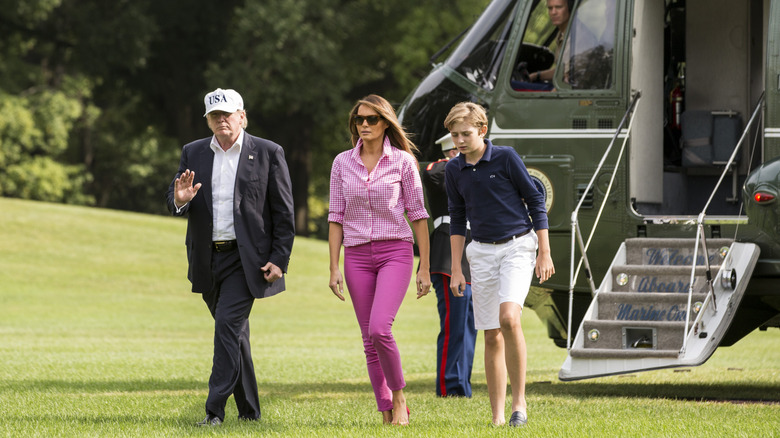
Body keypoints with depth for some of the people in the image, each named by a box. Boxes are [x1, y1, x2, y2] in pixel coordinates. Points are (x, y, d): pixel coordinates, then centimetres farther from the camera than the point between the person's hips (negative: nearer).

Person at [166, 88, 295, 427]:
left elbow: (284, 213, -2)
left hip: (246, 257, -5)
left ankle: (215, 410, -18)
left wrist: (279, 260, -9)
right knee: (235, 334, 13)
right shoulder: (193, 153, 9)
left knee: (228, 323, -17)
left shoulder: (268, 154, -2)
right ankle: (249, 410, 23)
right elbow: (174, 204, 6)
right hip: (208, 259, 5)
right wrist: (179, 200, -19)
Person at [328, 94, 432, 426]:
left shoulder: (403, 161, -2)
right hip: (357, 255, 3)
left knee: (379, 329, -21)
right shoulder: (342, 163, 6)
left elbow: (417, 214, 1)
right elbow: (336, 217, 7)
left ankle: (398, 395, 0)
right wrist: (334, 269, 1)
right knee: (370, 340, 2)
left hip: (395, 252, -3)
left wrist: (425, 268, -2)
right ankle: (387, 411, 9)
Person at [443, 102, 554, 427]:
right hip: (482, 251, 4)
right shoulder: (454, 170, 6)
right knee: (492, 337, 3)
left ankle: (519, 400, -15)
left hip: (518, 245, -4)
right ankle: (497, 418, 6)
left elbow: (535, 201, -3)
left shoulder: (506, 158, -7)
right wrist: (456, 269, 11)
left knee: (509, 318, -25)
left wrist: (545, 253, -6)